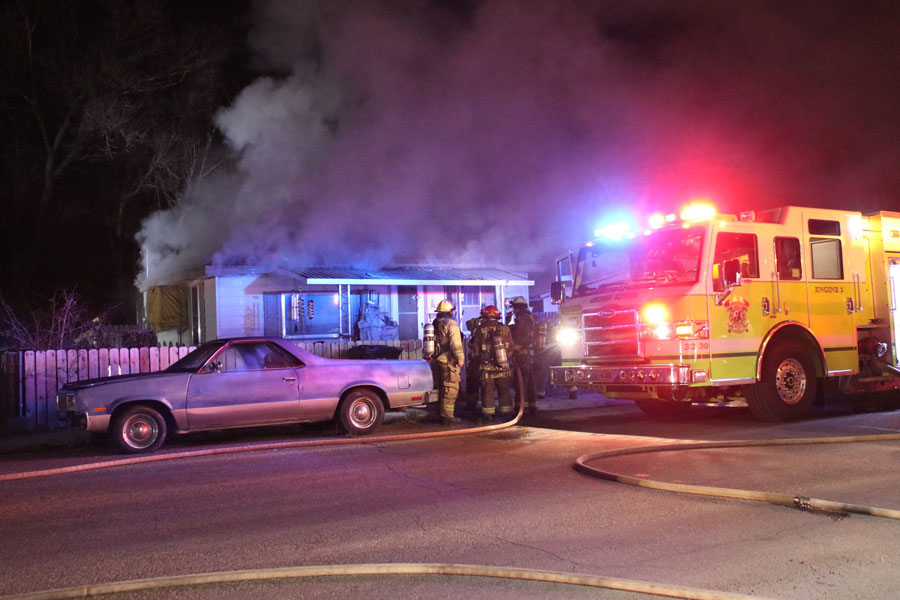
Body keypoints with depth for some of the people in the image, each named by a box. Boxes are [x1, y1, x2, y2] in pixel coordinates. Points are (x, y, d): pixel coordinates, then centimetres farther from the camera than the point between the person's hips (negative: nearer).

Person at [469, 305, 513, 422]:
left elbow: (475, 349, -3)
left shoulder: (480, 330, -8)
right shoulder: (505, 329, -1)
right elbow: (511, 347, 8)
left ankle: (488, 412, 7)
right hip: (503, 367, 2)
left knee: (487, 391, 6)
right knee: (504, 390, 11)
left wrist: (475, 359, 16)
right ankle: (507, 412, 12)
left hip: (486, 367, -2)